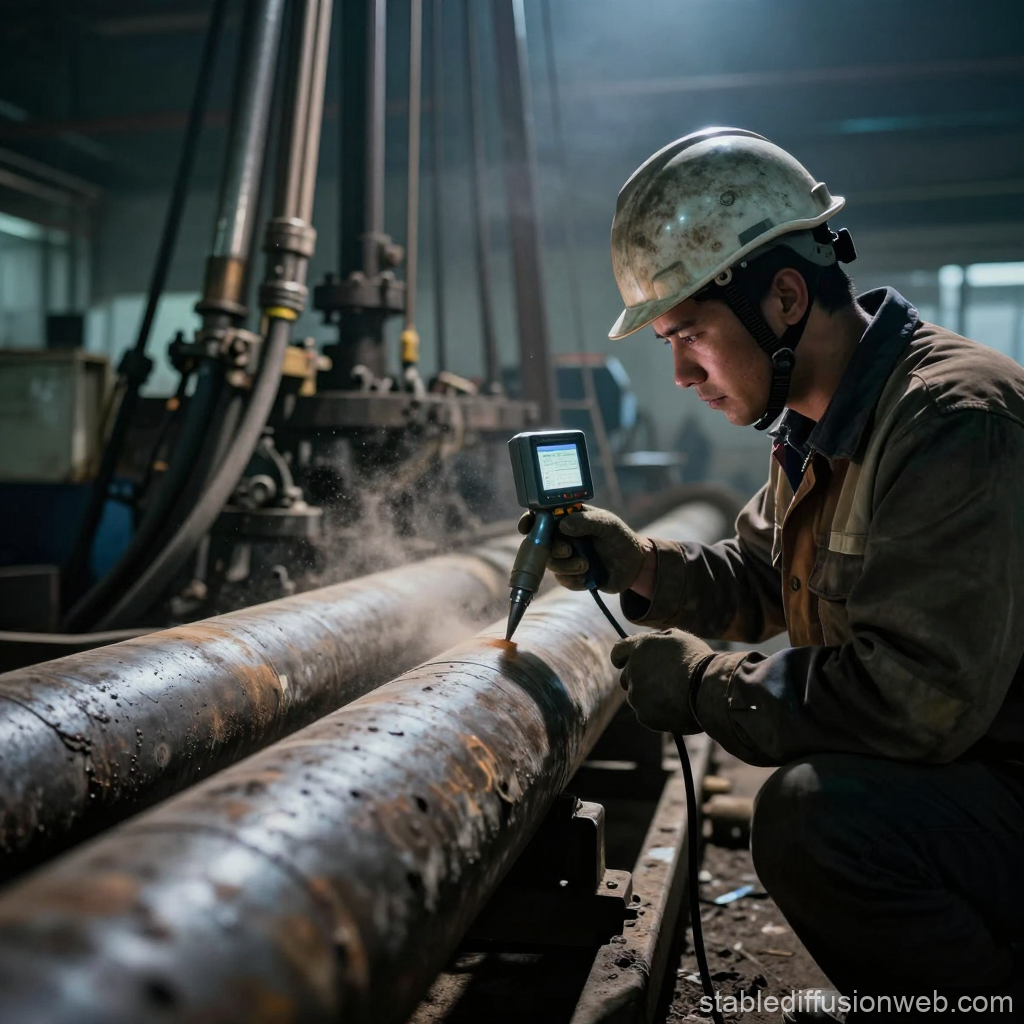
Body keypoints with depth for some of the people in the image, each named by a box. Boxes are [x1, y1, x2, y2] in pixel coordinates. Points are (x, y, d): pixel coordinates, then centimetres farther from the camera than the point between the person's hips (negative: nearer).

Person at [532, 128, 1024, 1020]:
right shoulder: (812, 428, 7)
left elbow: (917, 696, -30)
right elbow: (755, 584, 16)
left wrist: (702, 685, -18)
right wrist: (638, 566, -2)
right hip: (941, 771, 10)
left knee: (815, 816, -29)